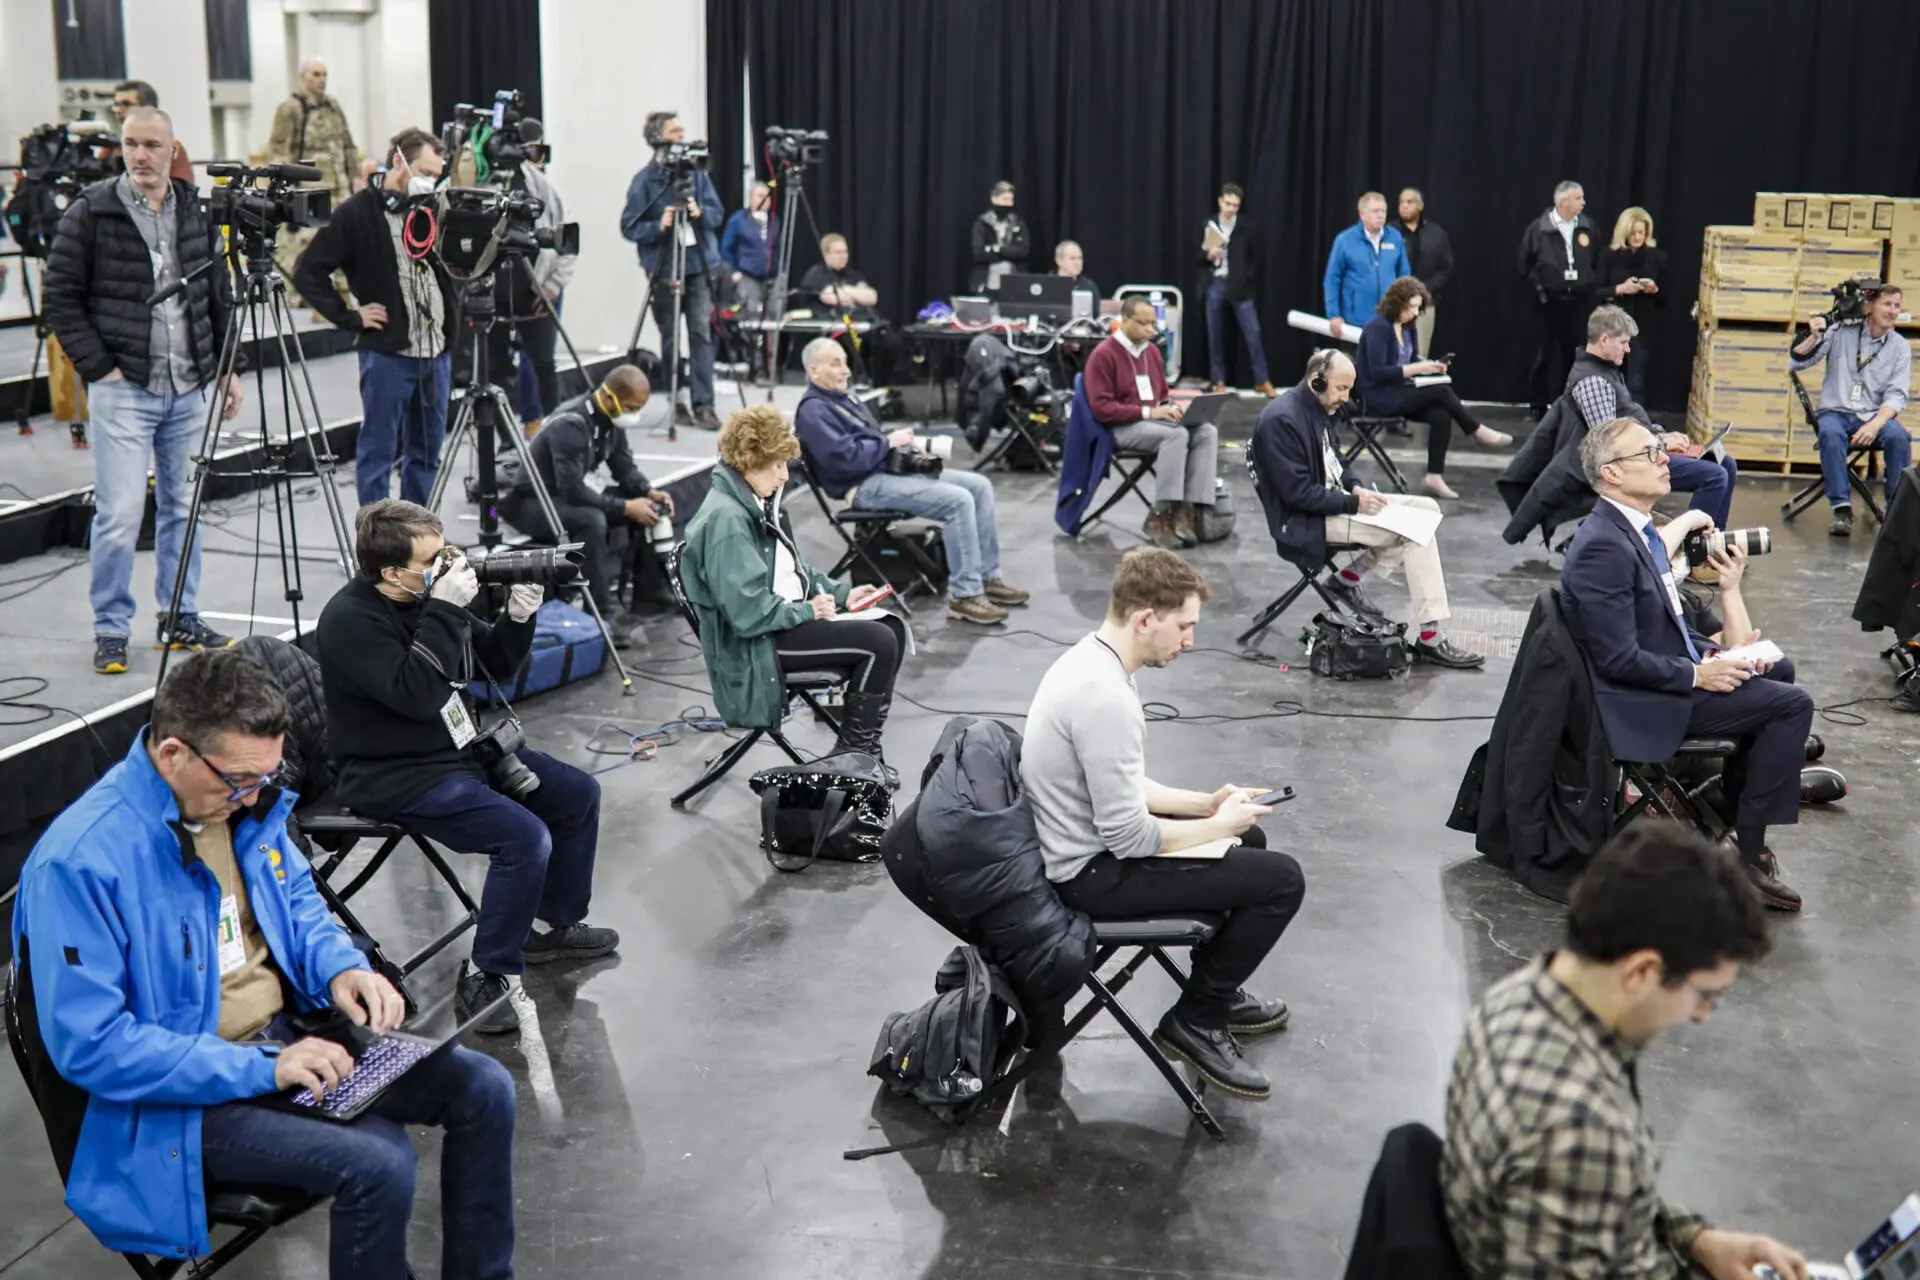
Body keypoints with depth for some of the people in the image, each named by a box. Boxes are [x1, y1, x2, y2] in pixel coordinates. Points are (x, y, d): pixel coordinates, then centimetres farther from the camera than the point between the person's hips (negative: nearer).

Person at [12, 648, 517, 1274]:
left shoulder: (246, 799, -1)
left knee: (484, 1089, -4)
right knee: (379, 1162, -28)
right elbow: (90, 1045, -24)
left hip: (291, 1032, 8)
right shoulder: (81, 860, -24)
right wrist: (260, 1069, -27)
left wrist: (342, 967, -6)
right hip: (186, 1091, -7)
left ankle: (479, 1272, 13)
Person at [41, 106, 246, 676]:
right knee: (120, 513, -7)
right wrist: (98, 367, -10)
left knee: (182, 506, 12)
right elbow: (59, 298, -4)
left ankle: (180, 619, 23)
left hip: (189, 388, 5)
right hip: (123, 388, -5)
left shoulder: (197, 211, 9)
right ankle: (110, 633, 5)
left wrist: (229, 367, 10)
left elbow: (219, 296, 16)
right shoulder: (91, 212, -5)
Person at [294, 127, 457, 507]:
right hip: (387, 352, -6)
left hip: (437, 351, 6)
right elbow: (307, 272, -8)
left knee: (426, 453, 13)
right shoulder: (358, 214, -7)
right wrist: (349, 316, -11)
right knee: (378, 452, 1)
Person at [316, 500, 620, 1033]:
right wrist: (445, 610, -32)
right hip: (397, 777, -9)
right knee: (525, 837, -26)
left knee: (579, 794, 9)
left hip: (461, 747, 9)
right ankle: (484, 977, -11)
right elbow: (416, 696, -32)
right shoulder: (349, 621, -21)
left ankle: (557, 924, 27)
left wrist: (518, 618, -9)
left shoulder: (429, 595, 3)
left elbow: (495, 666, 11)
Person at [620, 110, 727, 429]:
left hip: (700, 265, 3)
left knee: (702, 333, -5)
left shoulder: (697, 172, 7)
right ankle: (674, 403, 16)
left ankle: (703, 405, -3)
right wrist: (659, 226, -22)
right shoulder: (644, 180, -6)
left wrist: (701, 212, -12)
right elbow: (629, 227, -6)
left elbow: (718, 213, 8)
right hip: (664, 269, -3)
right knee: (670, 338, 5)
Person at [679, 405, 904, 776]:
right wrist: (806, 611, -16)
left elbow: (791, 569, 21)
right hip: (756, 644, -10)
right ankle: (853, 754, 0)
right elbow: (747, 612, -28)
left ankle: (858, 749, 12)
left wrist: (840, 594, 7)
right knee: (879, 644, -17)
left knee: (890, 632, 4)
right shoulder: (726, 518, -22)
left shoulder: (757, 503, 9)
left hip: (786, 620, 10)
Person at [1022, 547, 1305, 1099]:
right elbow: (1128, 836, -26)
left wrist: (1206, 803, 7)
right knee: (1281, 880, -9)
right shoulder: (1106, 698, -29)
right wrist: (1216, 826, -11)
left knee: (1248, 840, 24)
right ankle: (1195, 1021, 6)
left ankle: (1218, 990, 37)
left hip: (1085, 844, 10)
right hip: (1097, 875, -10)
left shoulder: (1087, 660, 3)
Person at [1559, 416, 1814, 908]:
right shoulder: (1603, 546, -26)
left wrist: (1709, 654, 0)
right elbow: (1620, 659, -27)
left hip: (1672, 664, 10)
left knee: (1778, 669, 22)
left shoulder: (1629, 528, 5)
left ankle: (1736, 789, 34)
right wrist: (1698, 674, -17)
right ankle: (1745, 853, -5)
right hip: (1647, 701, -10)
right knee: (1793, 703, -11)